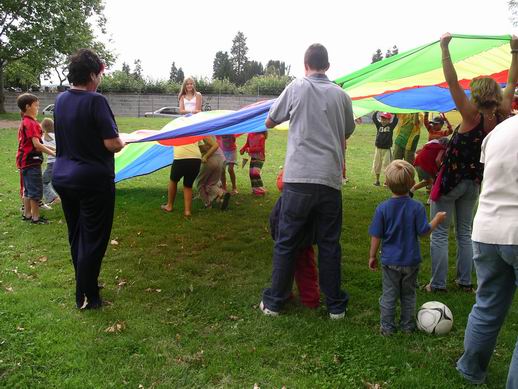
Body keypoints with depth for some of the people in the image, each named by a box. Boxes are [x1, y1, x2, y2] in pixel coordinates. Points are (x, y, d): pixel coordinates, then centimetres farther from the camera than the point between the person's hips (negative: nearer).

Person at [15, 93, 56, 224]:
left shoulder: (25, 122, 13)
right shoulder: (31, 123, -18)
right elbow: (37, 144, -23)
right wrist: (53, 153, -21)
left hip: (25, 161, 10)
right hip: (32, 161, -10)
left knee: (28, 189, 17)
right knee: (36, 190, -3)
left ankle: (27, 214, 25)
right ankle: (35, 217, 3)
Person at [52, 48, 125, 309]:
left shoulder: (61, 100, 5)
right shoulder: (95, 101, -18)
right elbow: (112, 144, -21)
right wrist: (122, 143, 1)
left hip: (62, 177, 8)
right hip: (94, 180, -8)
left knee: (76, 235, 19)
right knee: (93, 238, 4)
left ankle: (84, 284, 35)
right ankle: (87, 297, 12)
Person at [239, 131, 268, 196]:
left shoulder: (261, 136, -17)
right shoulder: (250, 135, 3)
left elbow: (261, 148, -20)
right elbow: (247, 144, 15)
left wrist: (250, 149, -24)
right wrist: (242, 149, -3)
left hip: (259, 157, -7)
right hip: (253, 157, 7)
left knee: (255, 173, -16)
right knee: (251, 173, 8)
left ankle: (260, 190, -6)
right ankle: (255, 189, 22)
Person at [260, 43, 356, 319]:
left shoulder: (296, 88, 2)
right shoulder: (341, 95, 9)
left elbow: (269, 123, 13)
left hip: (298, 177, -2)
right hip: (330, 179, 2)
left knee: (286, 242, 7)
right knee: (329, 244, 11)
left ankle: (273, 302, 17)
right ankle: (335, 305, 19)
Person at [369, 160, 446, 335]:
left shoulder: (382, 208, -12)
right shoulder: (417, 207, -13)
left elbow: (376, 236, -8)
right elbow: (424, 231, -8)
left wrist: (372, 256, 4)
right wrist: (437, 220, 9)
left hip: (390, 261, -1)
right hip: (411, 261, 1)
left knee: (389, 295, 11)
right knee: (408, 294, 17)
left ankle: (387, 327, 16)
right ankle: (407, 326, 27)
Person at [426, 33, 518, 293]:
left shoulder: (473, 117, -22)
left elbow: (452, 82, -26)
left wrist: (445, 49, -23)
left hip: (451, 179, -6)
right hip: (475, 181, 6)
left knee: (440, 234, 3)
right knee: (465, 232, 18)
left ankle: (437, 284, 6)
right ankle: (465, 281, 23)